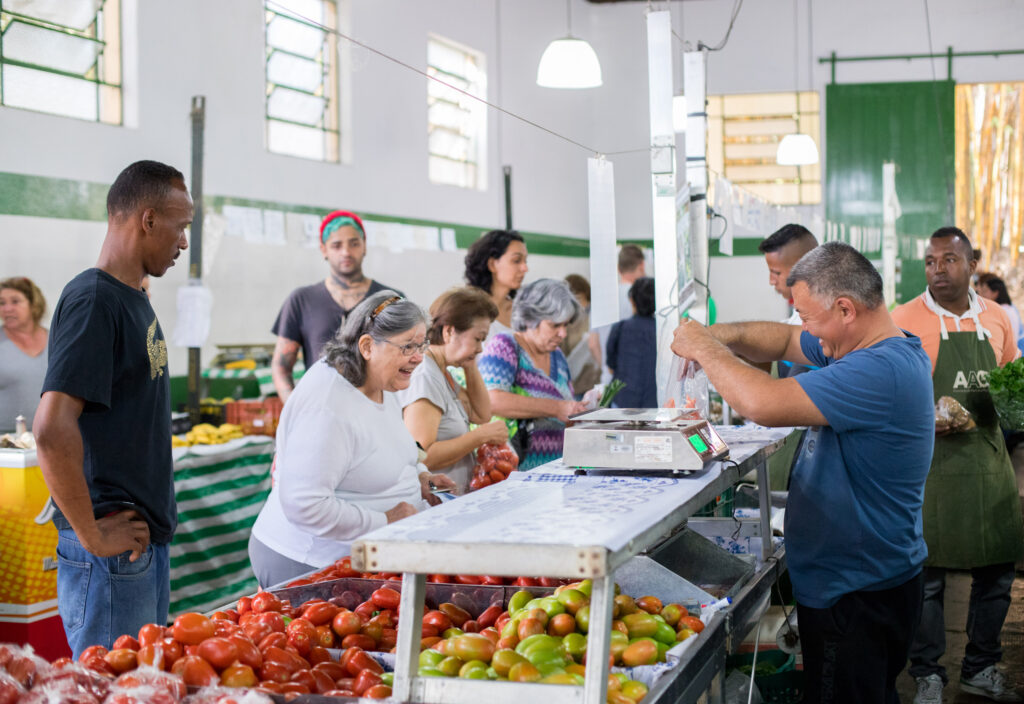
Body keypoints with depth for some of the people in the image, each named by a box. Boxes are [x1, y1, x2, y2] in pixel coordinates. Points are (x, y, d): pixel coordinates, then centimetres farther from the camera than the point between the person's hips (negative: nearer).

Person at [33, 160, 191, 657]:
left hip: (149, 539, 9)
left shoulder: (134, 298, 13)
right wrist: (92, 537, -19)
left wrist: (154, 521, 15)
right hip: (112, 559, -9)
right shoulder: (92, 301, -17)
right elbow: (52, 431, -26)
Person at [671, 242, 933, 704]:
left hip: (856, 597, -10)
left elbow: (764, 404, -33)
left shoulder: (881, 371, -28)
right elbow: (783, 341, 18)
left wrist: (704, 348, -17)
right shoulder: (866, 349, 6)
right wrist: (721, 337, -1)